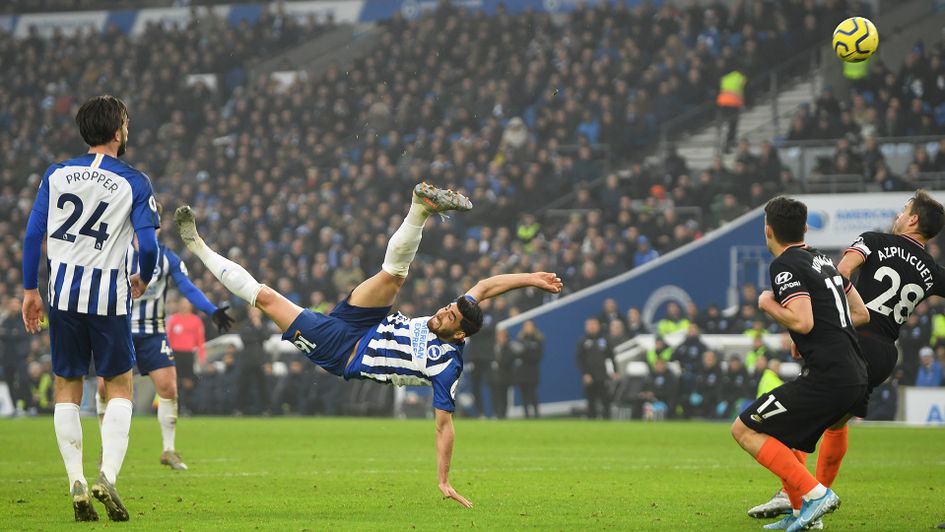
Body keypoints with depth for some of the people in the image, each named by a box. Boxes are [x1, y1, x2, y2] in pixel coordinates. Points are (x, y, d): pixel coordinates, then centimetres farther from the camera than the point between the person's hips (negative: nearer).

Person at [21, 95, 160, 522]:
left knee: (67, 387, 11)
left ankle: (76, 483, 5)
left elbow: (33, 234, 2)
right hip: (109, 293, -2)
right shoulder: (134, 182, -4)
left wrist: (30, 290, 10)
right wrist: (142, 280, 11)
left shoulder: (56, 175, 4)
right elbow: (148, 245, -9)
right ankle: (108, 475, -6)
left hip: (64, 293, 2)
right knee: (119, 386, 10)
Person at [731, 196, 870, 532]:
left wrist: (767, 304, -3)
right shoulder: (822, 261, 19)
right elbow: (861, 314, 23)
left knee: (745, 431, -3)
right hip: (855, 376, 9)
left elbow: (802, 322, -20)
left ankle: (815, 494, -11)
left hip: (827, 378, -9)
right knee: (777, 430, 24)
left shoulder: (785, 266, -8)